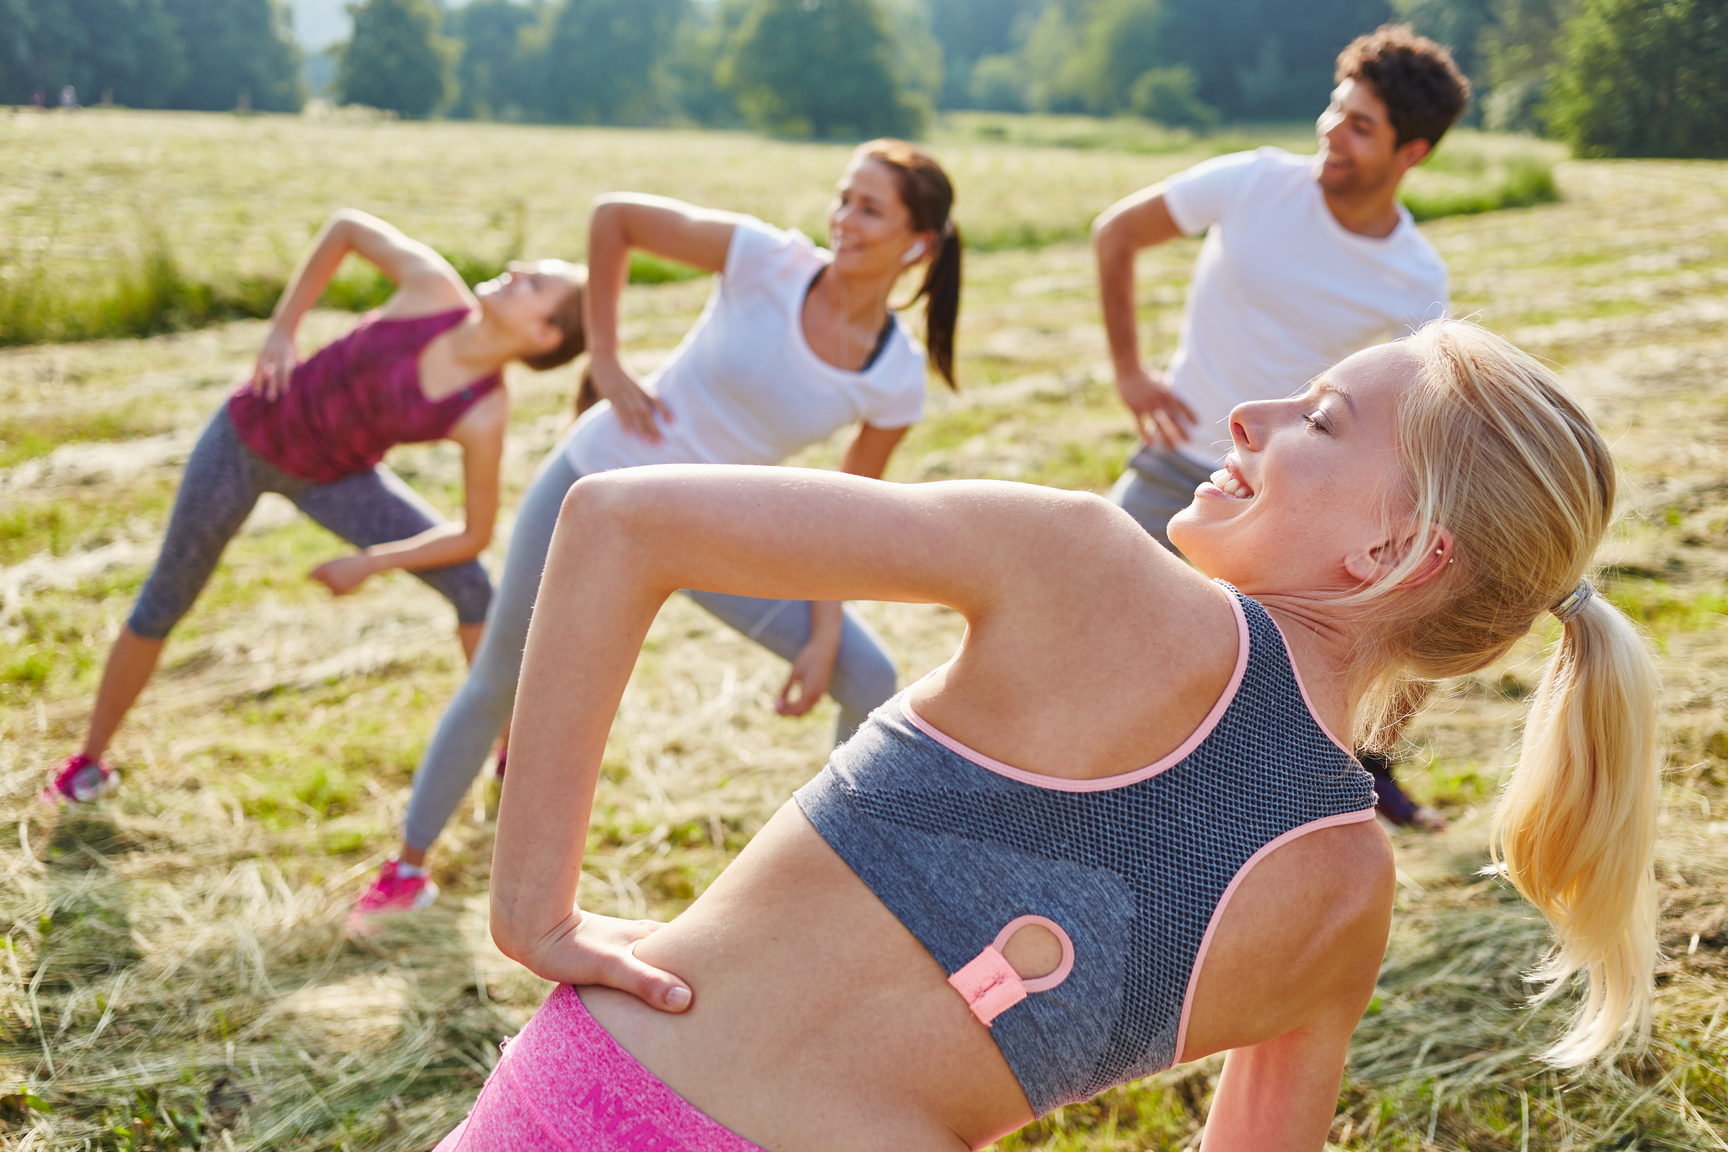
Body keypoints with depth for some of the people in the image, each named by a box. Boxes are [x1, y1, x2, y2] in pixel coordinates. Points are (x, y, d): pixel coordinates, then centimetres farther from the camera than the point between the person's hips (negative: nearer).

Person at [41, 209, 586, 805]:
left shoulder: (483, 416, -26)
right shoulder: (435, 287, -28)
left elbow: (476, 532, -15)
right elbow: (346, 225, -10)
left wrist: (369, 564, -16)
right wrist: (281, 329, -13)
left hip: (334, 478, 0)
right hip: (250, 430, 0)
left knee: (470, 584, -13)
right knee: (164, 602, 10)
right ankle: (89, 759, 32)